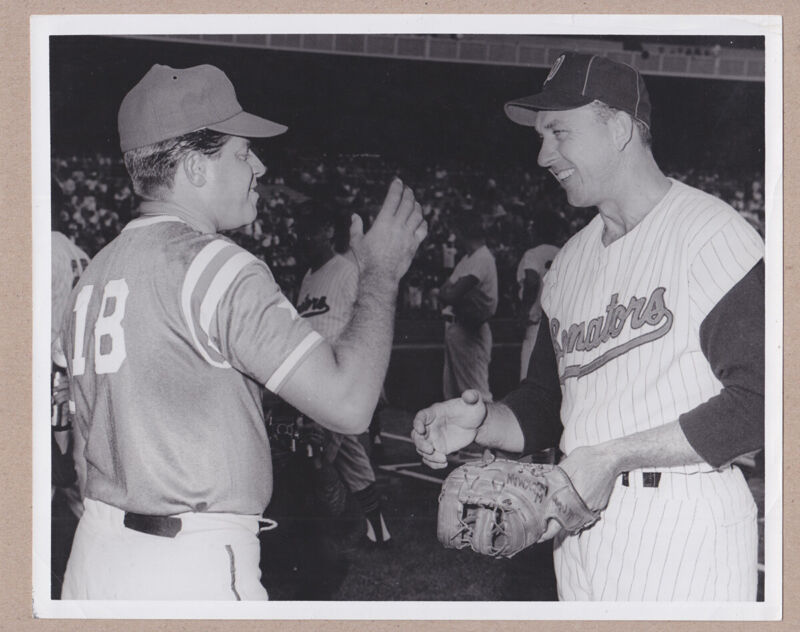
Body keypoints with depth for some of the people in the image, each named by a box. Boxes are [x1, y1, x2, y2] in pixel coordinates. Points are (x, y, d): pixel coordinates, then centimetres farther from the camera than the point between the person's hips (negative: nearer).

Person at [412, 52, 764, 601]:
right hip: (579, 530, 7)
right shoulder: (570, 261, 15)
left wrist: (612, 457, -17)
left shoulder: (712, 234, -10)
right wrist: (481, 423, -2)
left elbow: (757, 403, -16)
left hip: (684, 530, -6)